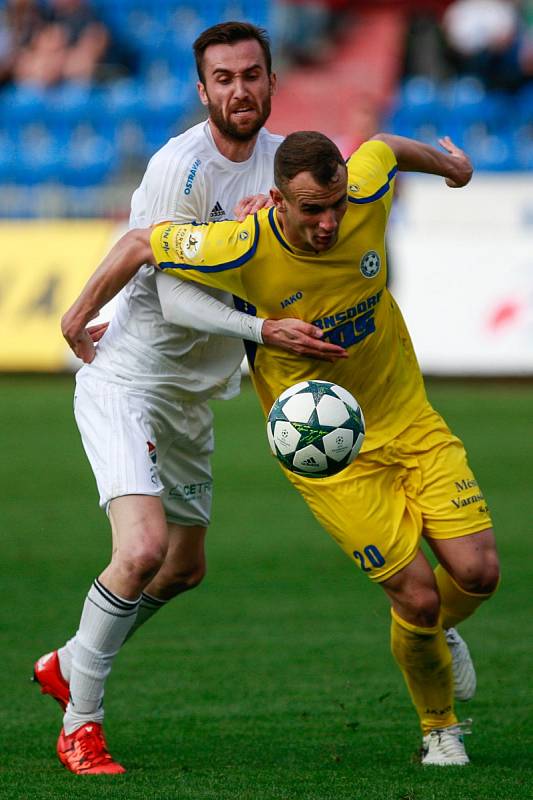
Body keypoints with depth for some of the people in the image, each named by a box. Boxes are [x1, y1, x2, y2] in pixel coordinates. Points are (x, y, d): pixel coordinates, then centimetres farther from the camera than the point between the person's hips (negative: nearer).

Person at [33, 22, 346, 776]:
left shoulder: (277, 156, 2)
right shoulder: (181, 168, -21)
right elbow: (173, 295, -23)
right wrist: (265, 330, -35)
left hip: (192, 394, 8)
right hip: (127, 380, -8)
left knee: (185, 568, 19)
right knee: (142, 550, -25)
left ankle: (68, 664, 41)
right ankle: (79, 723, -11)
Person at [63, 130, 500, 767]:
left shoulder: (366, 195, -16)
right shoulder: (243, 250, -26)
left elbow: (383, 145, 9)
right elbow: (140, 243, -10)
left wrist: (446, 160, 30)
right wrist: (82, 311, 5)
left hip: (410, 421, 4)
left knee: (477, 573, -6)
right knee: (416, 593, -10)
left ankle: (437, 630, 33)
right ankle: (439, 729, 19)